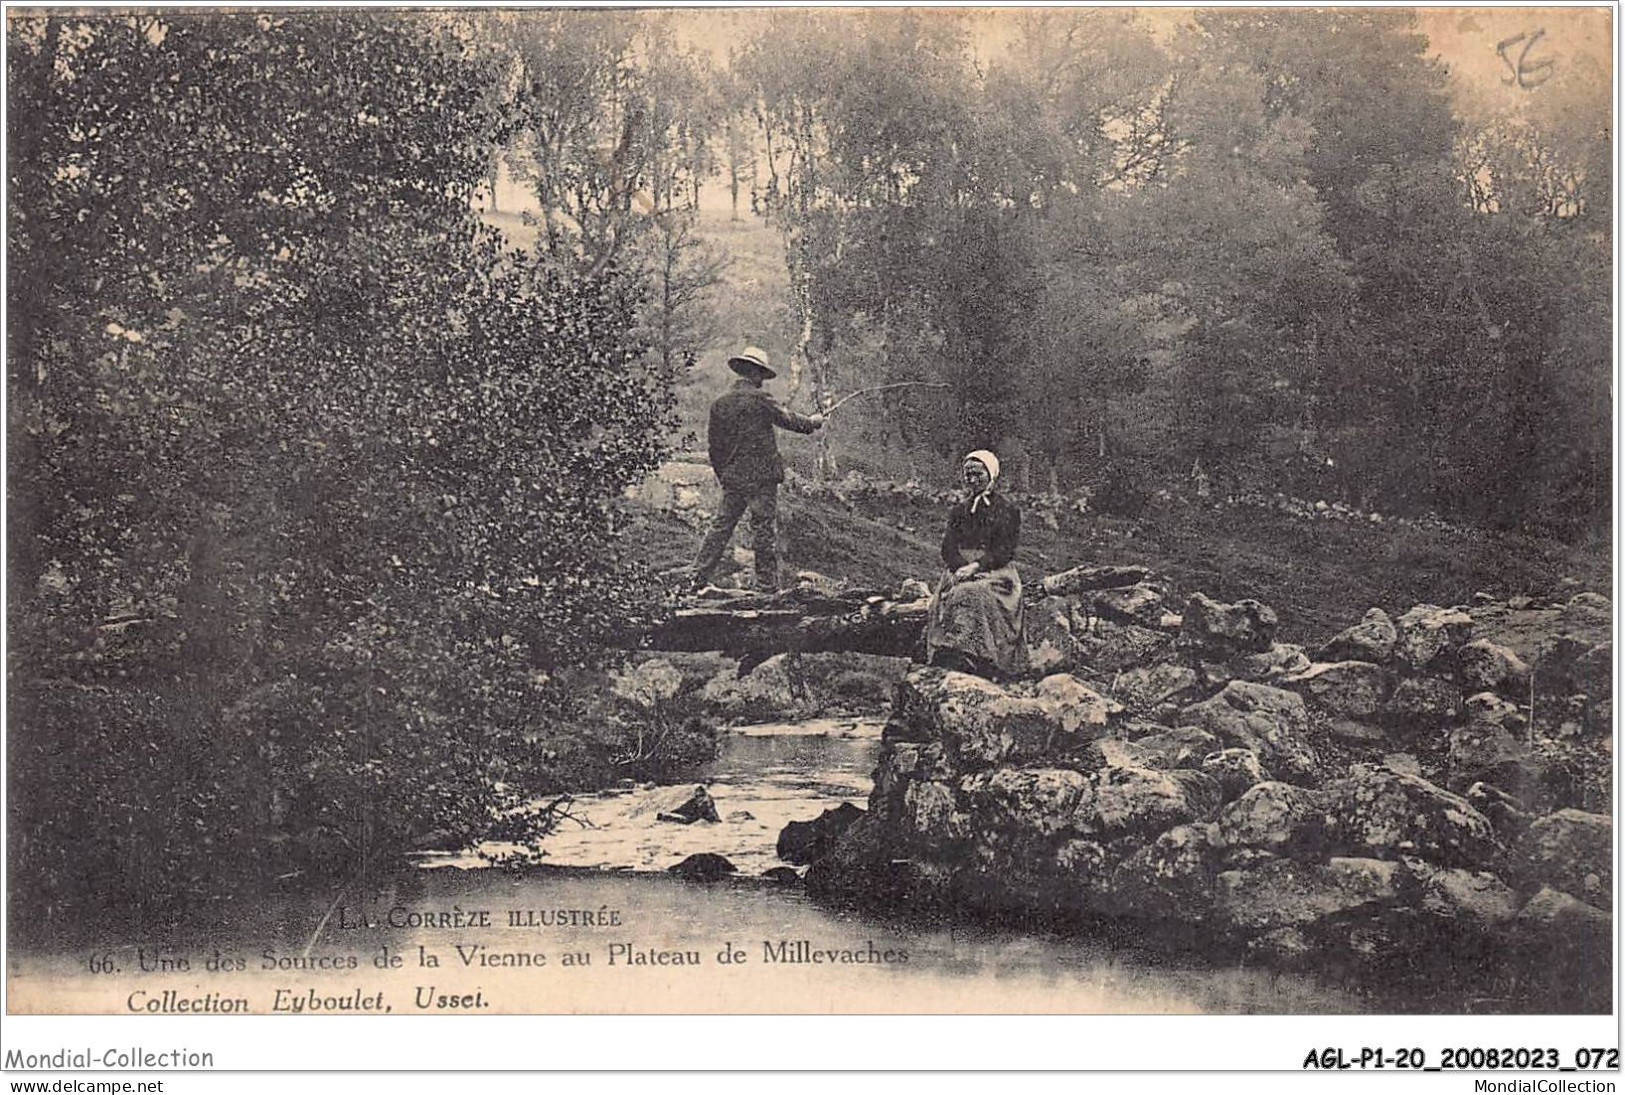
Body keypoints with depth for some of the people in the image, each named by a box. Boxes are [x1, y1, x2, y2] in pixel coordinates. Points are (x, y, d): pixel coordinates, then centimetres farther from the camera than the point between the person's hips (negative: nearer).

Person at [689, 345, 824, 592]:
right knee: (764, 530, 1)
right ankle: (767, 585, 5)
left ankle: (699, 579, 8)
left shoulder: (720, 402, 8)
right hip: (760, 477, -6)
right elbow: (788, 419, -1)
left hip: (731, 478, 6)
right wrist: (813, 422, 17)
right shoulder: (759, 399, -10)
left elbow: (713, 444, 12)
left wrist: (722, 474, 21)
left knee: (721, 526, 10)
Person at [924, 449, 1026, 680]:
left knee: (972, 595, -34)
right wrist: (959, 568, -10)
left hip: (995, 571, -4)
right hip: (960, 571, 4)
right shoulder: (958, 510, 21)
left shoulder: (1006, 509, 6)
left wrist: (977, 566, -16)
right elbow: (948, 547, 11)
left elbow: (1005, 550, -4)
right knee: (951, 595, -27)